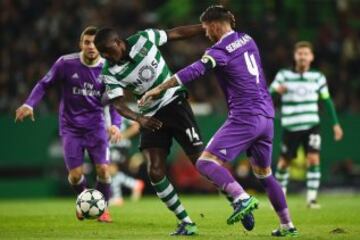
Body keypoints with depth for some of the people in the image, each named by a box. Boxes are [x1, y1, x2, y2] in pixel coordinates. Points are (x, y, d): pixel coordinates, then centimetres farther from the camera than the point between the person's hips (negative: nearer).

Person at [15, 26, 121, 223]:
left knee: (103, 169, -11)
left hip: (95, 125, 1)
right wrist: (28, 105, -16)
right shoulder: (66, 63, -12)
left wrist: (115, 124, -18)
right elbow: (44, 84, -2)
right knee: (75, 174, -6)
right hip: (71, 127, -1)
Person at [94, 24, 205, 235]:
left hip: (174, 102, -2)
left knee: (201, 159, -9)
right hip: (151, 117, 2)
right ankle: (186, 223, 2)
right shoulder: (110, 73, -10)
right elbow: (118, 104, -16)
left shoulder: (143, 39, -12)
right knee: (155, 172, -9)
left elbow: (176, 33, 0)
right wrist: (139, 119, -35)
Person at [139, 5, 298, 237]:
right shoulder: (247, 40, 14)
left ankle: (242, 198, -30)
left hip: (244, 117, -8)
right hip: (267, 116, 8)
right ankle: (287, 226, 22)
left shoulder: (221, 50, -9)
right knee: (264, 174, 21)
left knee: (206, 162, -12)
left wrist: (159, 89, -24)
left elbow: (193, 72, -22)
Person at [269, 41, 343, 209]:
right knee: (284, 163, 8)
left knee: (313, 159, -16)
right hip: (290, 127, -1)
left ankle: (312, 198, -10)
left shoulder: (318, 77, 4)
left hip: (311, 126, 1)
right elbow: (269, 93, -14)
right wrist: (276, 90, -38)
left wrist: (335, 123, 11)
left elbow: (327, 100, 13)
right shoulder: (284, 75, -3)